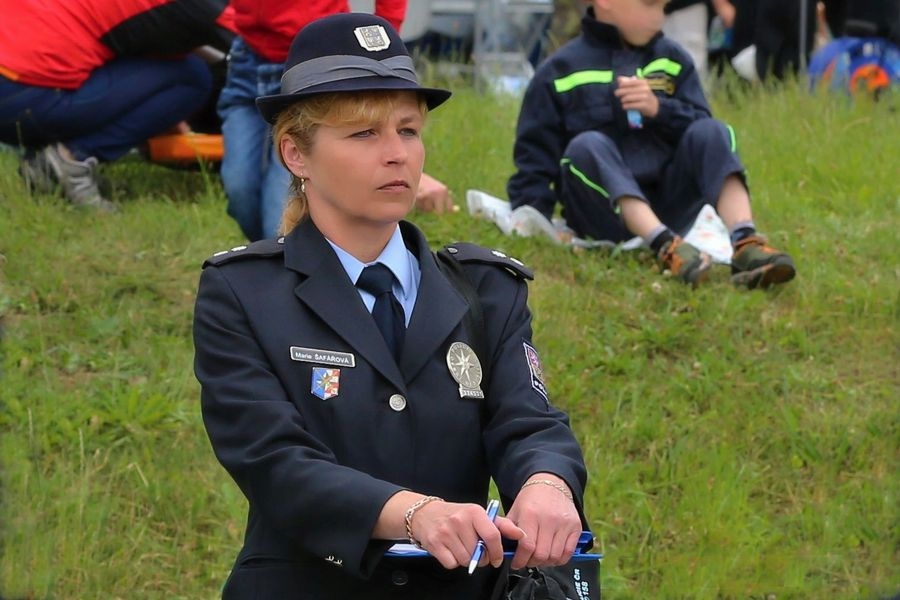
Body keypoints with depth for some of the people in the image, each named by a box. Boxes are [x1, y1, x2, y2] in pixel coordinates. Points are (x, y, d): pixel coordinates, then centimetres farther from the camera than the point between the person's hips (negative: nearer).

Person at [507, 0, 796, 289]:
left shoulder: (672, 59, 13)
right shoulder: (561, 71, 3)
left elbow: (699, 126, 6)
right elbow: (534, 155, 1)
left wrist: (660, 109, -14)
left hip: (670, 205, 3)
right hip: (609, 213, -3)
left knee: (710, 132, -17)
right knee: (587, 146, -30)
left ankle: (745, 243, -40)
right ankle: (666, 245, -51)